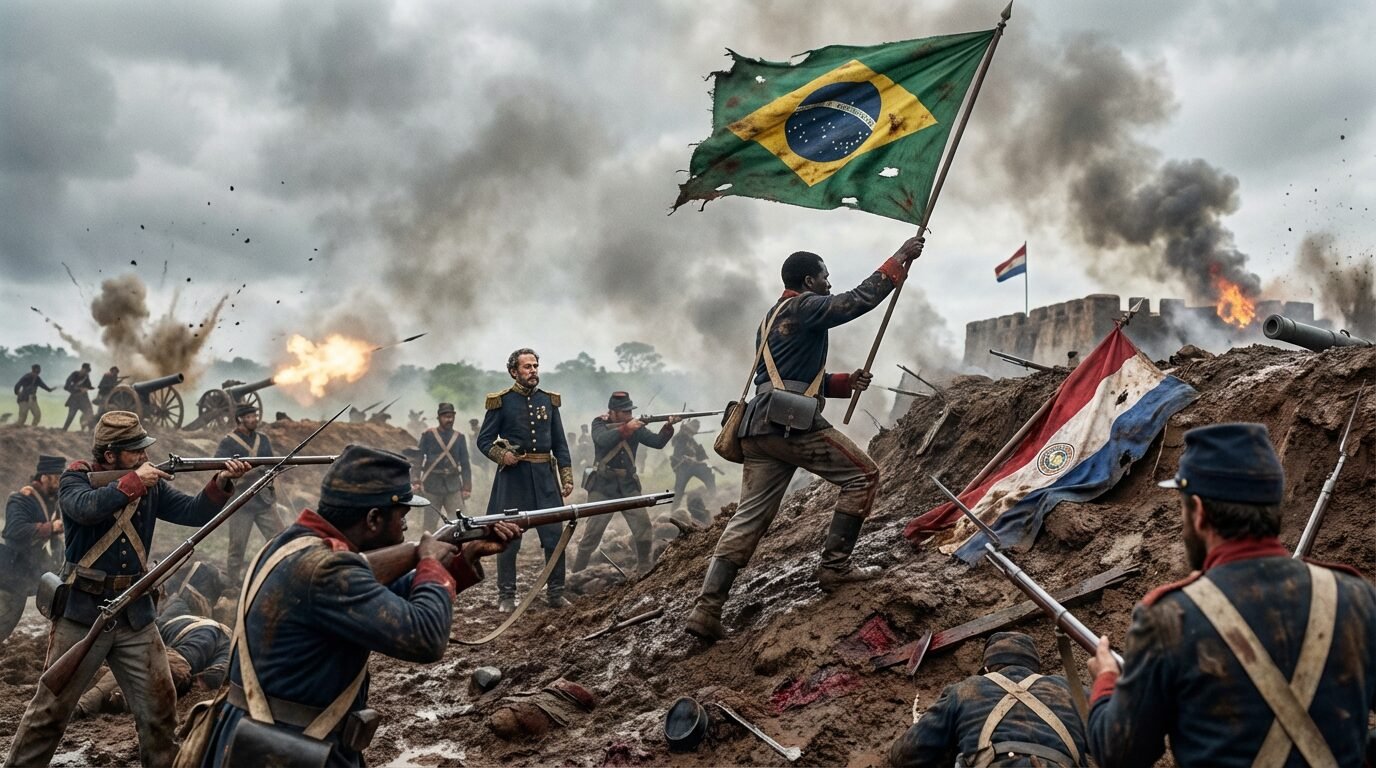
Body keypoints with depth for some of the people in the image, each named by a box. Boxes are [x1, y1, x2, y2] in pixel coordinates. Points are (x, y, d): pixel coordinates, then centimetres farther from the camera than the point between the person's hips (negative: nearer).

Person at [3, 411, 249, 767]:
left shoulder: (151, 484, 4)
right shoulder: (75, 478, -6)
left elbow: (193, 512, -7)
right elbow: (87, 508, -28)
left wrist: (221, 483, -22)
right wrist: (134, 482, -25)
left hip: (136, 614, 4)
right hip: (83, 613, -4)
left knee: (159, 702, 8)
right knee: (52, 706, 6)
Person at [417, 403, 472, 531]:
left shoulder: (460, 437, 8)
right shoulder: (428, 435, 2)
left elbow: (465, 463, 8)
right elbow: (418, 458, 1)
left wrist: (466, 487, 3)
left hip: (453, 485, 1)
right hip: (432, 486, -1)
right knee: (431, 524, 4)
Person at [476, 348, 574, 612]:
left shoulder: (549, 400, 9)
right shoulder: (501, 402, -1)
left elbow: (560, 443, 12)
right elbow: (484, 440, 2)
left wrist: (567, 477, 6)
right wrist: (501, 455, -18)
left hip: (545, 475, 3)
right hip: (513, 475, -3)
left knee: (555, 536, 1)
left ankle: (556, 593, 13)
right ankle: (506, 596, 15)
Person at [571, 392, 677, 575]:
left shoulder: (635, 427, 1)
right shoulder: (599, 424, -7)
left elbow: (657, 442, -8)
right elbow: (604, 440, -28)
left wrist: (668, 427, -25)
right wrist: (626, 429, -36)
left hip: (628, 486, 3)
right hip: (602, 486, -3)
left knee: (643, 525, -5)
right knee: (592, 531, -2)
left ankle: (644, 569, 10)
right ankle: (577, 572, 10)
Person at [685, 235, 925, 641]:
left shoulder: (772, 319, 30)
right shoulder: (806, 307, 2)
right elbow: (861, 299, -6)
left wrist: (848, 382, 22)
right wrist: (901, 258, 4)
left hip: (760, 426, 9)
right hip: (792, 422, -9)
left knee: (749, 519, 4)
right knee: (863, 474, 5)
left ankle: (706, 610, -4)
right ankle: (835, 567, 3)